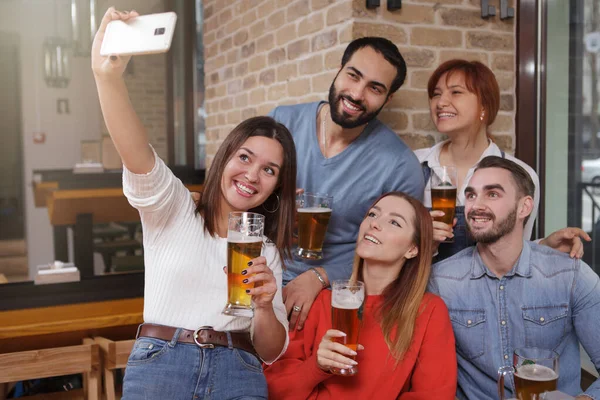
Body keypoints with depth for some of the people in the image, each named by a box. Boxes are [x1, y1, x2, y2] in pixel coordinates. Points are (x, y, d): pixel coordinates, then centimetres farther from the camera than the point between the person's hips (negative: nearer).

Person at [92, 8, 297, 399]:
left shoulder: (266, 252, 13)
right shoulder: (173, 209, 4)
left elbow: (271, 352, 11)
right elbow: (136, 154, -17)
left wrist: (264, 306, -9)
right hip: (158, 363, -2)